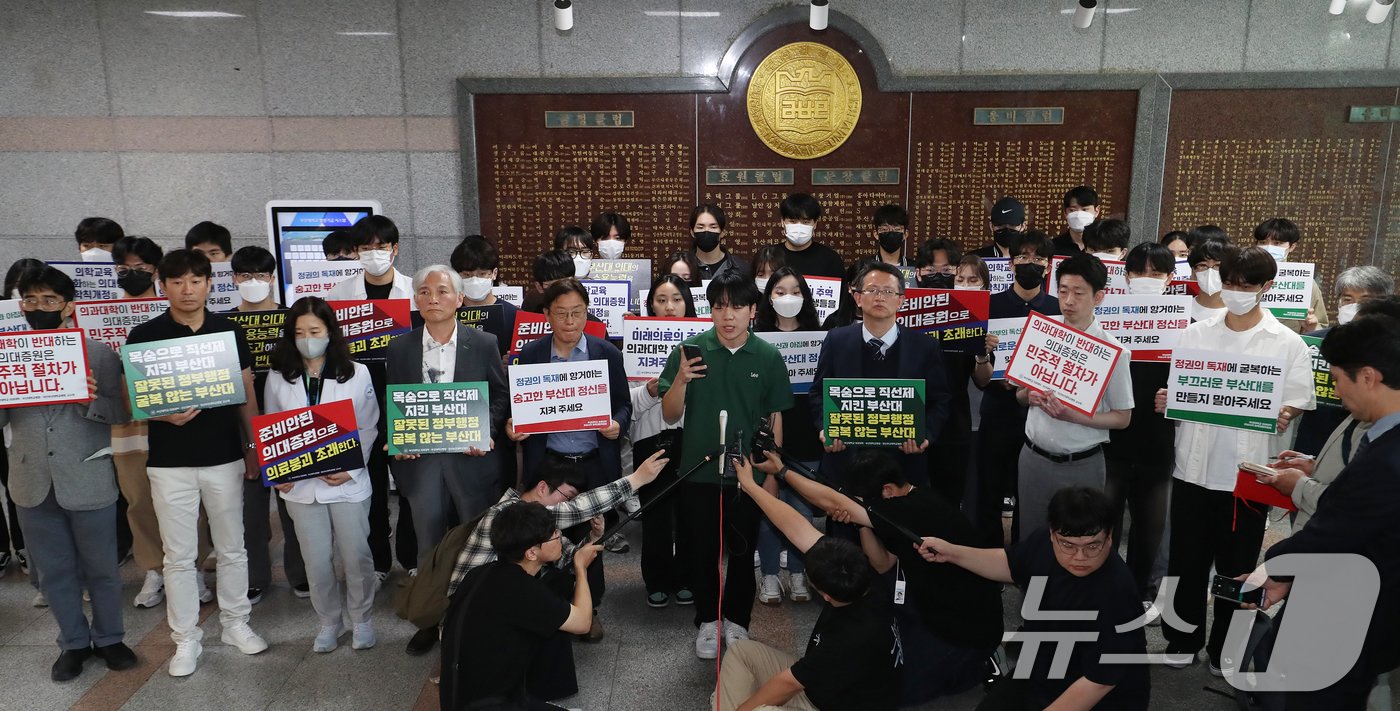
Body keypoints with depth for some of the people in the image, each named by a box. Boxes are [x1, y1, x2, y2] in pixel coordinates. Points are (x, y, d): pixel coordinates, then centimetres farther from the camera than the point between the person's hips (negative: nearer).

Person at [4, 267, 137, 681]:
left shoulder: (99, 354, -5)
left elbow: (122, 412, -7)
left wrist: (91, 401, -26)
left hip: (87, 483, -3)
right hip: (34, 485, 3)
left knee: (101, 568, 11)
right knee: (55, 571, 15)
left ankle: (108, 638, 28)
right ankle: (74, 643, 30)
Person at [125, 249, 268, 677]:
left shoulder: (229, 331, 3)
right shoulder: (144, 336, -3)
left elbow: (247, 393, 7)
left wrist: (254, 446, 5)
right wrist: (165, 415, -21)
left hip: (225, 457, 2)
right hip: (170, 463, -1)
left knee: (232, 548, 12)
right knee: (179, 556, 6)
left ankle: (235, 623, 27)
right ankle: (186, 639, 19)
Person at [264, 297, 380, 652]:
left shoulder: (357, 374, -1)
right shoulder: (278, 379, 4)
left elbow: (368, 429, 0)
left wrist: (350, 469, -12)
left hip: (347, 481, -2)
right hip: (300, 484, 2)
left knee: (356, 555, 3)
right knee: (316, 560, 7)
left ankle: (361, 618, 24)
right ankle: (329, 621, 27)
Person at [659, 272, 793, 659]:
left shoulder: (769, 358, -5)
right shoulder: (690, 350, -6)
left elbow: (776, 418, 2)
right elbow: (670, 415, -2)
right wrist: (681, 379, -20)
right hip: (699, 472, 0)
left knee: (743, 552, 12)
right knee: (703, 550, 12)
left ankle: (738, 621, 31)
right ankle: (707, 621, 30)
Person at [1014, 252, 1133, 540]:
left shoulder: (1112, 351, -11)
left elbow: (1122, 418, -5)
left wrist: (1074, 416, -20)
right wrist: (1029, 395, -12)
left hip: (1081, 465, -3)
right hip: (1033, 457, 3)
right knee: (1031, 537, 15)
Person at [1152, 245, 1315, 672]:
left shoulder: (1288, 344, -1)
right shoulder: (1196, 334, 5)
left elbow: (1295, 404, -1)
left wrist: (1285, 416, -22)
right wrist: (1165, 402, -13)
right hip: (1195, 467, 2)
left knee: (1236, 567, 10)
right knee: (1187, 561, 10)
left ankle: (1225, 650, 26)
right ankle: (1183, 640, 27)